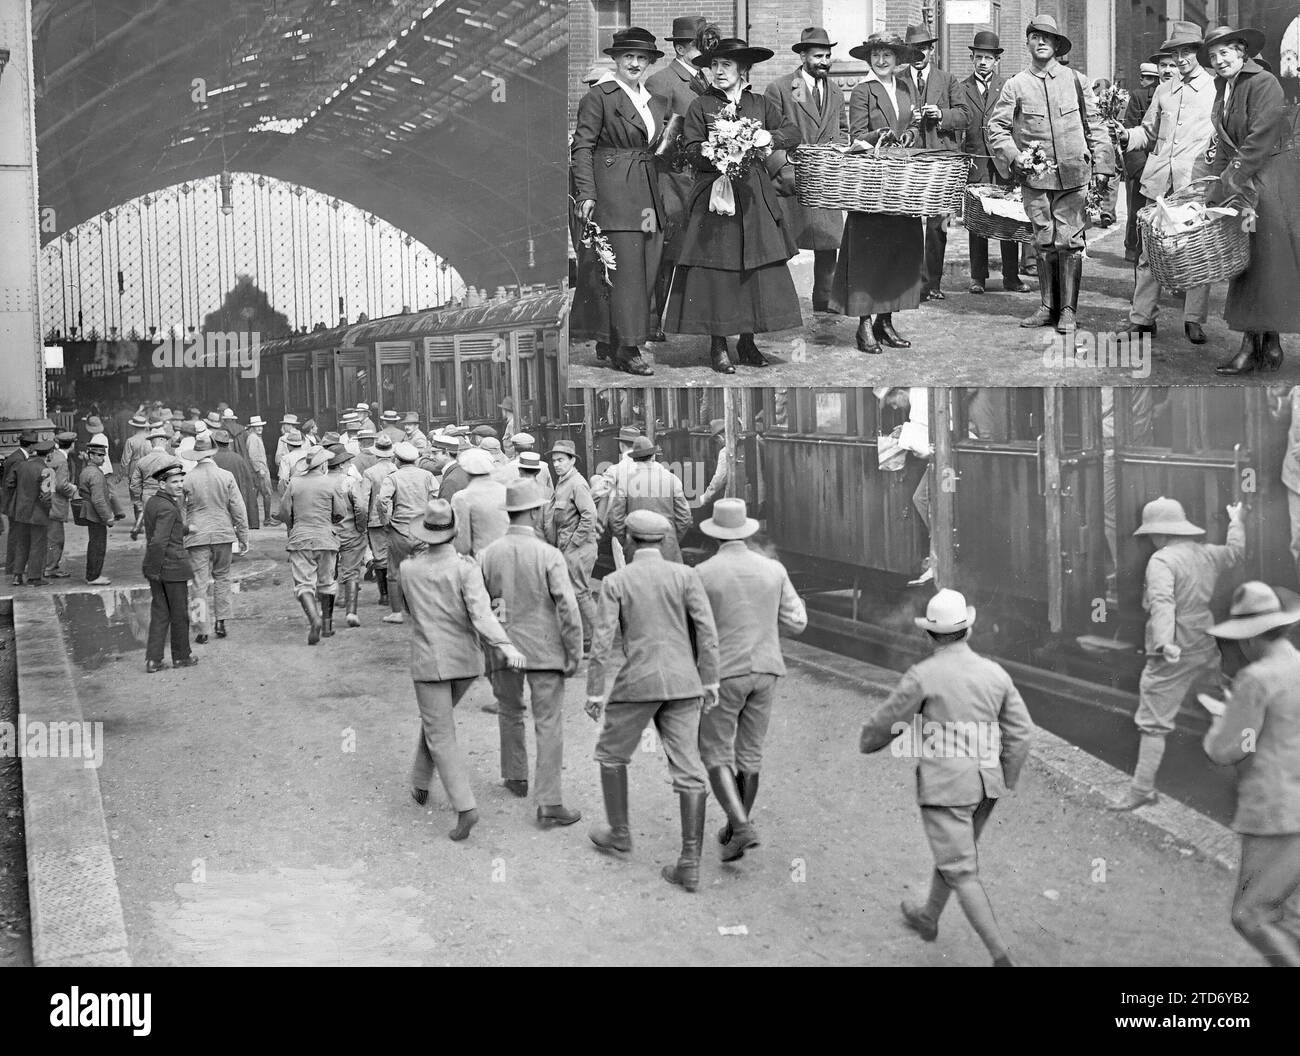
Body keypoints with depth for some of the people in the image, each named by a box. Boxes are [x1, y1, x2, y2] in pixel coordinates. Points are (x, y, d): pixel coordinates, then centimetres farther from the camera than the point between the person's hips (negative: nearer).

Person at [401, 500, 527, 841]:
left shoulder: (408, 569, -5)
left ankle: (465, 807, -13)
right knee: (437, 719, 27)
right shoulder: (466, 569, -13)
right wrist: (505, 646, -39)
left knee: (441, 737, 0)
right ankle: (420, 784, 37)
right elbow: (481, 613, -29)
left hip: (429, 663, -1)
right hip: (466, 662, 2)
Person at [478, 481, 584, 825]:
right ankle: (549, 803, -3)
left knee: (510, 712, 25)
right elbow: (568, 609, -15)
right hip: (544, 648, -4)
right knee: (549, 724, 0)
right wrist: (575, 654, -4)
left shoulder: (488, 554, -3)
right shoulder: (549, 555, -14)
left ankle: (516, 777, 40)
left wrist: (485, 658, 13)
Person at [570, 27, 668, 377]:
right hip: (613, 192, -7)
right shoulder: (599, 95, -2)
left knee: (645, 269, 4)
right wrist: (586, 194, -14)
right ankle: (626, 350, -3)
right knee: (624, 270, -8)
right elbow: (583, 147, -7)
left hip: (648, 192, 7)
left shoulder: (655, 102, 18)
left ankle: (608, 343, 13)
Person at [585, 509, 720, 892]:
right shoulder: (685, 575, 1)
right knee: (688, 769, 2)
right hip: (682, 683, 2)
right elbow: (706, 629, -4)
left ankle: (618, 832, 34)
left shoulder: (615, 581, -2)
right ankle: (690, 863, -3)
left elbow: (603, 641, -7)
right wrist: (710, 681, 3)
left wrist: (595, 692, -1)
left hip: (637, 682, -2)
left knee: (611, 753, 23)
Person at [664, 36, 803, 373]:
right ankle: (718, 345, 3)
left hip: (754, 197, 3)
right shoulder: (701, 106, 4)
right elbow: (691, 150, -3)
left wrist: (768, 137, -9)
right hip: (713, 195, -2)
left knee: (758, 269, 1)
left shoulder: (761, 105, 11)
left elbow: (793, 133, 9)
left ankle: (747, 341, 11)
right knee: (715, 271, -5)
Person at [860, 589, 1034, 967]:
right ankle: (928, 918, 47)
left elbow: (884, 722, -5)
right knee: (954, 852, 27)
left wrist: (868, 742, 18)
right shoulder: (995, 673, 0)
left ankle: (1002, 957, -8)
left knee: (962, 872, -2)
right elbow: (1021, 730, 0)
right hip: (984, 783, 6)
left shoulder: (922, 676, -15)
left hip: (944, 787, -6)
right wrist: (1005, 781, 11)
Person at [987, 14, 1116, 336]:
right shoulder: (1016, 85, 3)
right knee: (1044, 243, 6)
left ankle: (1067, 311, 3)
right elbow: (996, 127, 6)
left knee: (1069, 242, -3)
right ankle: (1048, 307, 16)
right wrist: (1014, 156, -9)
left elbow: (1094, 125, 9)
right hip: (1035, 175, 1)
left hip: (1073, 175, 0)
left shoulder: (1074, 80, 6)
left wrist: (1101, 165, 4)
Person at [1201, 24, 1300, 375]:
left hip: (1269, 180, -8)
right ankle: (1256, 346, 8)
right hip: (1239, 182, 8)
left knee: (1265, 263, -6)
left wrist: (1230, 184, -18)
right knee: (1244, 263, 5)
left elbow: (1259, 140, -17)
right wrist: (1215, 190, 6)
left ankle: (1265, 345, -3)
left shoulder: (1264, 84, -10)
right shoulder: (1223, 89, 15)